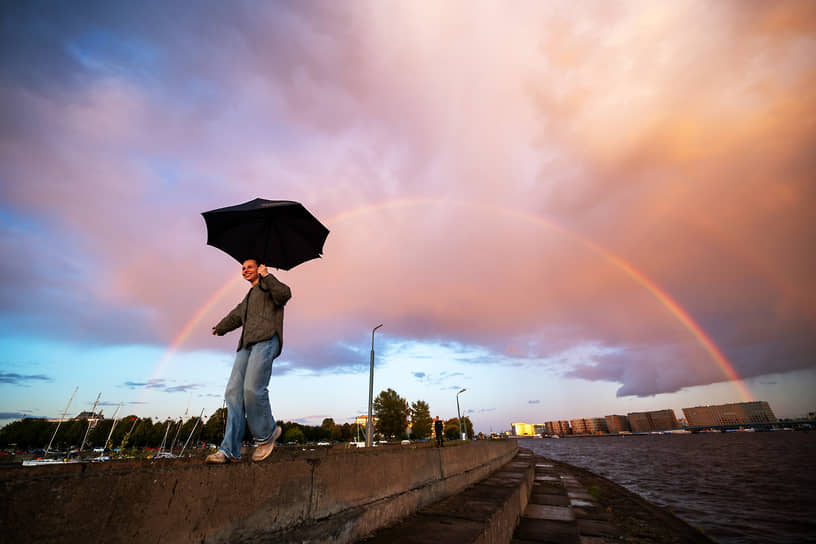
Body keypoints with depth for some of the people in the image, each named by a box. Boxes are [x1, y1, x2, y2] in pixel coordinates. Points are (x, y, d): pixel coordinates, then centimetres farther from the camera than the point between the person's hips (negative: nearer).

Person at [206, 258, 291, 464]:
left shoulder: (268, 285, 12)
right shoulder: (248, 297, 34)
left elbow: (285, 294, -10)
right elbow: (235, 316, 49)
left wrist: (267, 276, -14)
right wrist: (220, 328, 63)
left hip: (266, 340, -8)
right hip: (247, 344, 8)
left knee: (252, 388, -19)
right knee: (234, 391, -5)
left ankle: (267, 434, 1)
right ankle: (229, 449, -5)